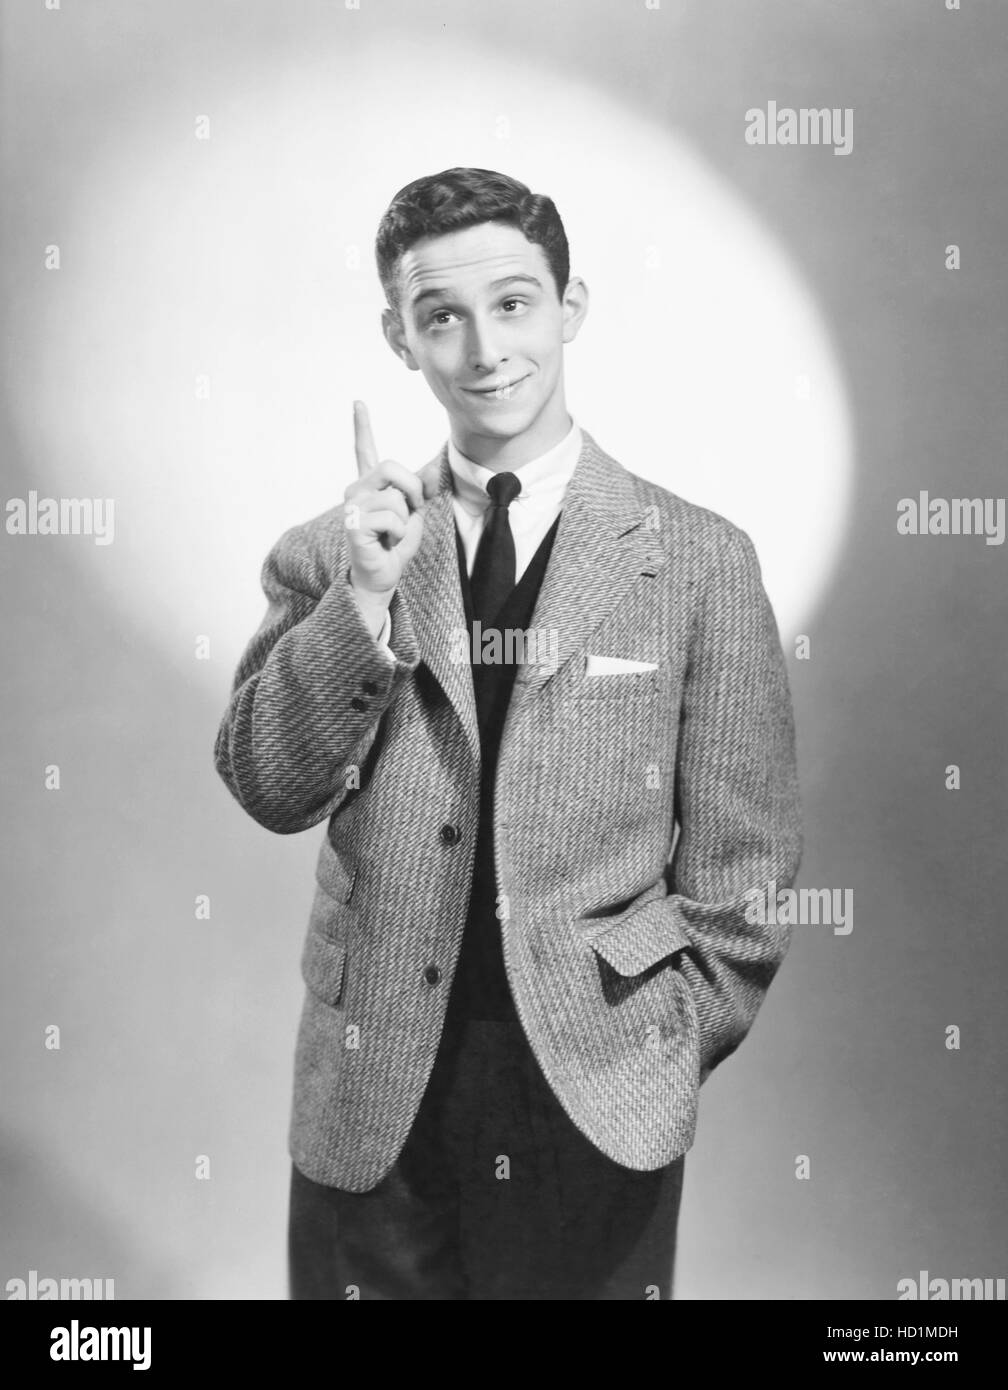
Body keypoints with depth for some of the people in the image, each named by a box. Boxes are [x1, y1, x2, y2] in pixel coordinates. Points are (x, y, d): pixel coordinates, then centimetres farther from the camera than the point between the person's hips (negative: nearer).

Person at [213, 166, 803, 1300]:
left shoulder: (697, 561, -3)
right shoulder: (331, 553, 3)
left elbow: (740, 865, 1)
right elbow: (269, 790, -5)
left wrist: (664, 1057, -1)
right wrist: (363, 600, -16)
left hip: (595, 1113, -1)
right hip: (372, 1105, 2)